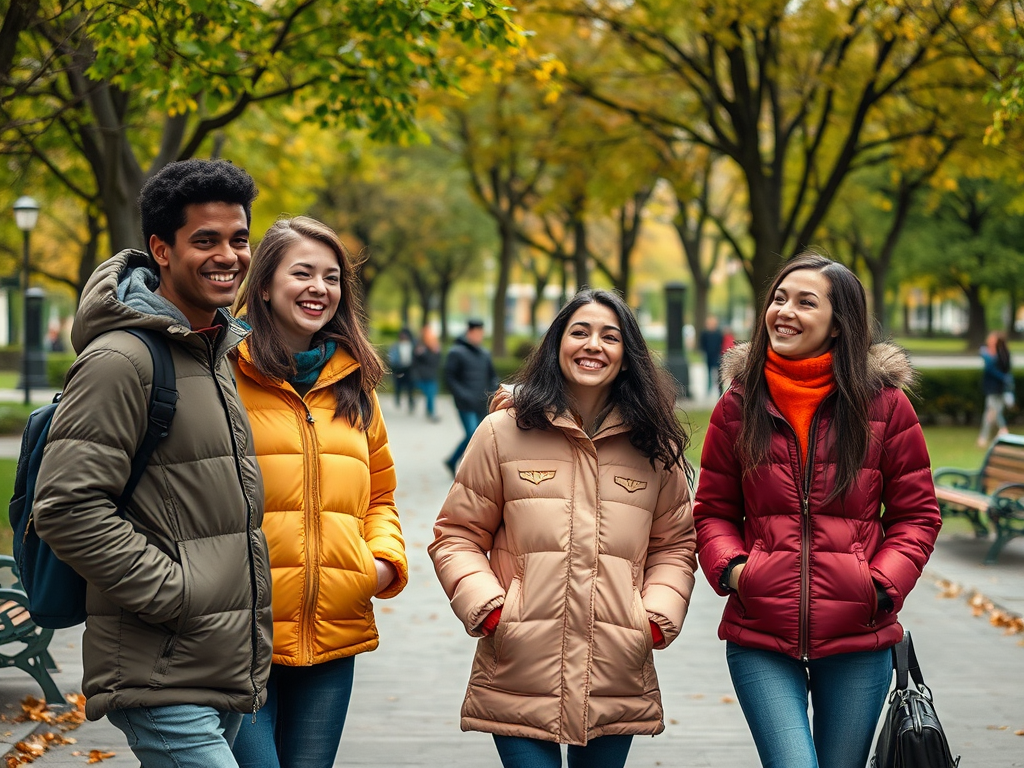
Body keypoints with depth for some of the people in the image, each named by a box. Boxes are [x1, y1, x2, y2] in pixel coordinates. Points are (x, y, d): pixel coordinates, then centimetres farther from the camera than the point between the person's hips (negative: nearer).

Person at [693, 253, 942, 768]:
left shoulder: (885, 405, 1)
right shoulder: (739, 405, 4)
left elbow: (916, 514, 6)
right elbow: (713, 510, 12)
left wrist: (884, 584, -9)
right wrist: (730, 568, -7)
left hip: (857, 639, 0)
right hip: (760, 636, 0)